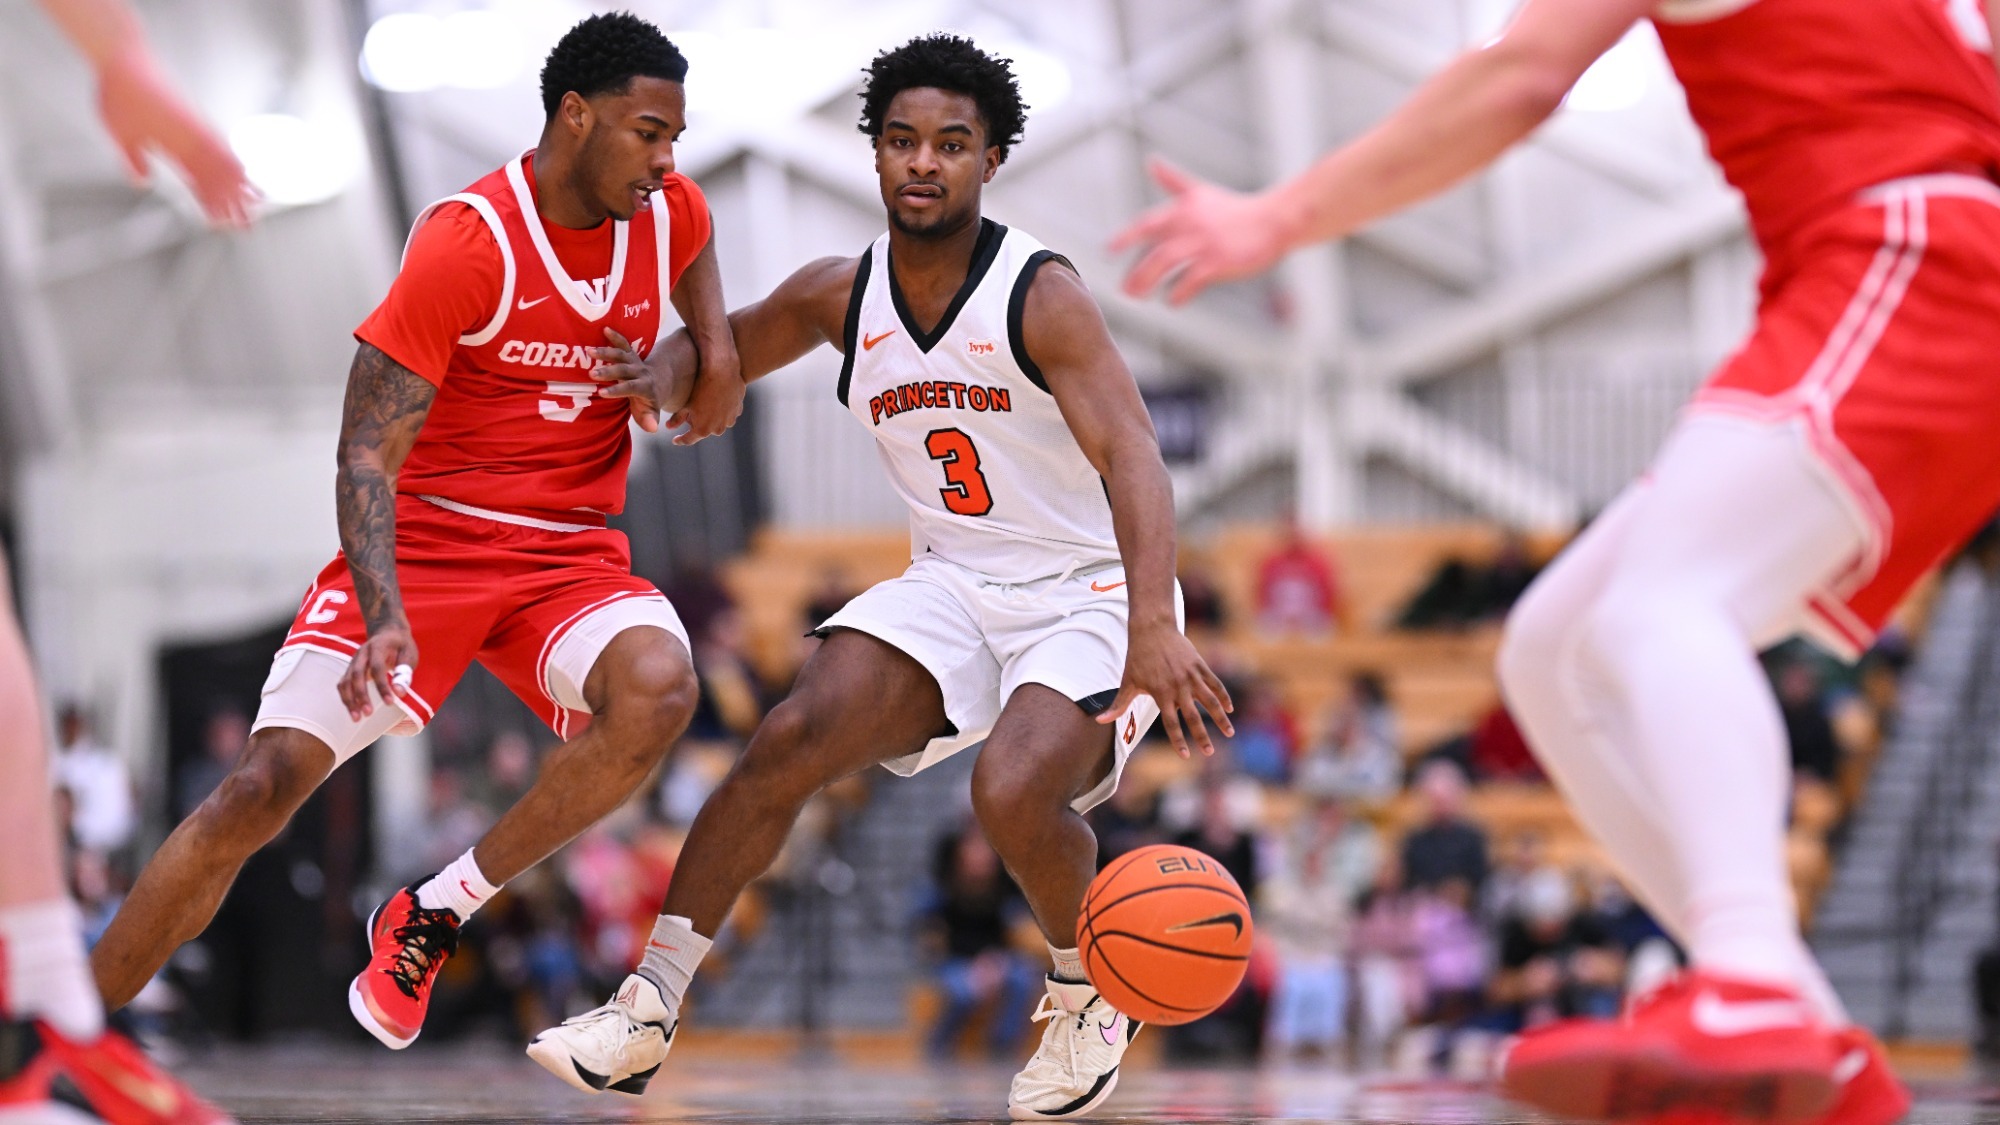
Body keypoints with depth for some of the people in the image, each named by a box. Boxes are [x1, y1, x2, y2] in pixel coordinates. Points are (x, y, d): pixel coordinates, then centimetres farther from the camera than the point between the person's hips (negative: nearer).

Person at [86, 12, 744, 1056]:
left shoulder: (670, 213, 1)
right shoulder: (466, 240, -16)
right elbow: (367, 457, -18)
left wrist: (717, 348, 12)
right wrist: (386, 617, -32)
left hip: (570, 558, 4)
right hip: (425, 540, -4)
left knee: (656, 690, -31)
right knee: (261, 786, -14)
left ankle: (437, 913, -12)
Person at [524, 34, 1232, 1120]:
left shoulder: (1039, 295, -18)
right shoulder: (841, 295, 1)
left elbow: (1129, 455, -30)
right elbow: (730, 343, 22)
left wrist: (1153, 626, -45)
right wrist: (660, 368, -5)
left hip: (1088, 594, -5)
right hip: (952, 587, 5)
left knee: (1013, 789, -31)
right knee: (790, 740, -18)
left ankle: (1089, 1000, 1)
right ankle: (647, 1011, -11)